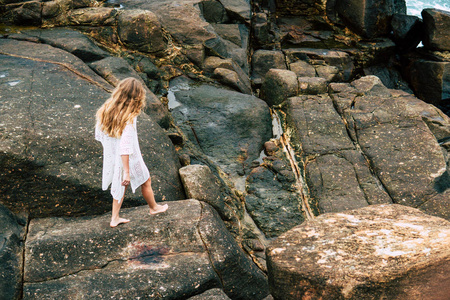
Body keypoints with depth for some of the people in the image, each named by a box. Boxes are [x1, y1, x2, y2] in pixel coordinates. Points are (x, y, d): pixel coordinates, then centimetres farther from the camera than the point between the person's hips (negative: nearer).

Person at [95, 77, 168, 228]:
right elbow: (125, 148, -32)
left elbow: (98, 134, 2)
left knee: (120, 185, 28)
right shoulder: (128, 119, -31)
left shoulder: (106, 109, -11)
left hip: (111, 157, 6)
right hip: (129, 160, -6)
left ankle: (114, 218, 37)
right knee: (146, 182, 22)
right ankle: (154, 207, 46)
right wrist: (126, 172, -26)